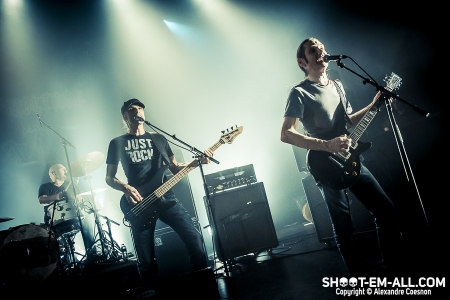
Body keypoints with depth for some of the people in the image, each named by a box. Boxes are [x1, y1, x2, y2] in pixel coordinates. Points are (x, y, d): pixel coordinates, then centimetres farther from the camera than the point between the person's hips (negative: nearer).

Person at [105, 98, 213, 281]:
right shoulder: (117, 143, 9)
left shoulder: (159, 139, 17)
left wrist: (198, 161, 0)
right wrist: (126, 188, -13)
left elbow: (175, 168, 17)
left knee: (194, 238, -11)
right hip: (138, 204, -2)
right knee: (146, 262, -2)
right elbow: (109, 178, 8)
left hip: (165, 197, 2)